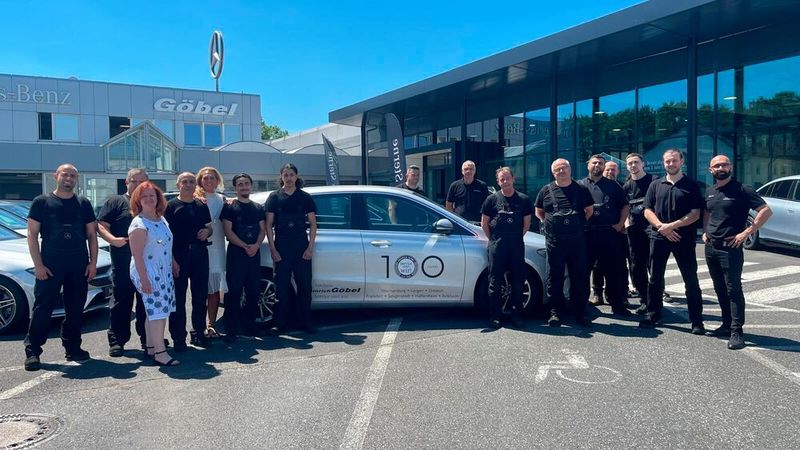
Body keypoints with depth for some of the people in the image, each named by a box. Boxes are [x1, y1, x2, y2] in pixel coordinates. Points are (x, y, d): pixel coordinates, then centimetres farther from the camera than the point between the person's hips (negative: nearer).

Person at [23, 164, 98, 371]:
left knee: (75, 309, 8)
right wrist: (38, 264, -8)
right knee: (42, 308, -2)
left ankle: (72, 348, 18)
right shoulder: (42, 202, 3)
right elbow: (32, 235, 0)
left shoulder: (84, 203, 11)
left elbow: (91, 235, 12)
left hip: (79, 264, 3)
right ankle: (32, 351, 5)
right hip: (50, 264, -3)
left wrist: (93, 262, 3)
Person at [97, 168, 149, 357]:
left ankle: (147, 339, 19)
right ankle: (117, 341, 9)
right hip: (122, 263, -4)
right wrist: (113, 239, -22)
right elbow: (100, 226, -3)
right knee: (121, 302, 1)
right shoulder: (115, 202, 5)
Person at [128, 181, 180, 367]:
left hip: (164, 272, 8)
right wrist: (144, 279, -20)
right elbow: (137, 256, -16)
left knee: (155, 311, 12)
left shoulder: (161, 219, 12)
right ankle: (160, 353, -7)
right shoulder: (139, 224, -13)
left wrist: (173, 265, 17)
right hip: (148, 273, -8)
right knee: (157, 311, -10)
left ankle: (151, 347, 21)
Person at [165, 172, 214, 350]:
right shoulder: (171, 206, -1)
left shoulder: (202, 206, 14)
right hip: (178, 255, -5)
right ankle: (178, 337, 7)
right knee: (178, 298, -1)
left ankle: (198, 334, 21)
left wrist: (207, 231, -3)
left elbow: (209, 228, 23)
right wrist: (171, 259, -14)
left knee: (200, 296, 9)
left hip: (200, 254, 5)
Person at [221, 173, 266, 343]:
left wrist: (256, 245, -9)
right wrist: (245, 246, -14)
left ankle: (249, 327, 17)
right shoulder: (229, 207, 2)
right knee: (234, 292, -5)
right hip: (235, 254, -4)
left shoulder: (258, 208, 15)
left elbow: (262, 230, 11)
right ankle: (231, 330, -1)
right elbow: (228, 231, -5)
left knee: (253, 292, 7)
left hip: (254, 254, 4)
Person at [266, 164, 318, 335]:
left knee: (304, 285, 3)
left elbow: (312, 224, 6)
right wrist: (273, 249, -4)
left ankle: (305, 321, 13)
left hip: (302, 249, 1)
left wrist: (310, 247, -3)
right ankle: (280, 322, 12)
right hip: (281, 250, 0)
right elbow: (269, 225, 3)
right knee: (281, 286, 3)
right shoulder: (274, 197, 5)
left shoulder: (305, 197, 6)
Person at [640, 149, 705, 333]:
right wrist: (662, 227, -12)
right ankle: (653, 315, 21)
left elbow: (695, 214, -5)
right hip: (658, 237, 3)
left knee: (691, 280, 0)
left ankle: (697, 321, 8)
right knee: (655, 279, 9)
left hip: (684, 238, -3)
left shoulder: (691, 185, 2)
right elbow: (647, 211, 4)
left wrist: (672, 226, -15)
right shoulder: (656, 185, 9)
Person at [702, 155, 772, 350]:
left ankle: (736, 332, -4)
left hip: (730, 248, -7)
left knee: (733, 289, -6)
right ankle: (727, 324, 24)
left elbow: (766, 211, -12)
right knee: (720, 289, 13)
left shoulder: (742, 190, -8)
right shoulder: (709, 191, 12)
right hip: (711, 247, 7)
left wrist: (746, 232, -16)